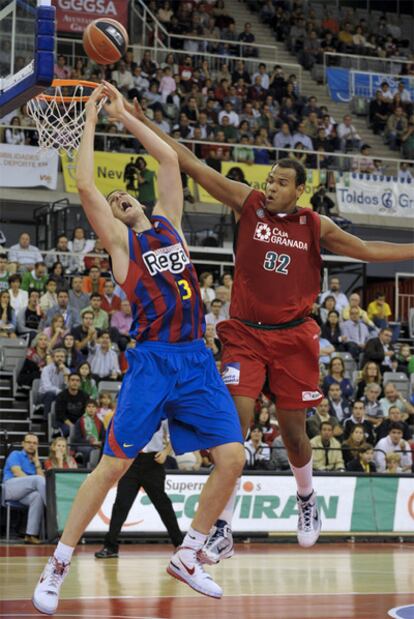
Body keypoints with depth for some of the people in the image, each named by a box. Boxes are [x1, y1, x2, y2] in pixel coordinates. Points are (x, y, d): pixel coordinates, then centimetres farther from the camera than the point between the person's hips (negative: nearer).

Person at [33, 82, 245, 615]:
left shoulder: (168, 222, 18)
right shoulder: (119, 240, 5)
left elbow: (169, 159, 19)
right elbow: (85, 186, -8)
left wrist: (123, 114, 19)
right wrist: (91, 120, 1)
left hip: (197, 360, 5)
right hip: (152, 362, -5)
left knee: (232, 458, -4)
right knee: (112, 466, -7)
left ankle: (187, 556, 11)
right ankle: (57, 566, 3)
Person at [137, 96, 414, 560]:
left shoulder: (316, 227, 6)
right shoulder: (247, 203, 0)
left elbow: (368, 250, 16)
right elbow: (191, 165, -4)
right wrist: (147, 125, -9)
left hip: (293, 337, 2)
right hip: (245, 334, -1)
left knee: (293, 430, 7)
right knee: (235, 422, -14)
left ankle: (307, 500, 38)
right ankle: (223, 528, -9)